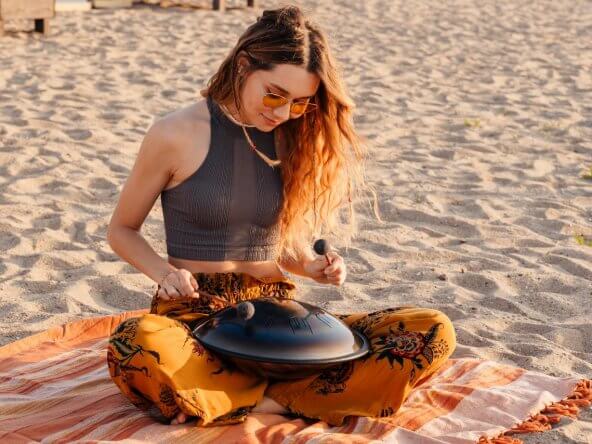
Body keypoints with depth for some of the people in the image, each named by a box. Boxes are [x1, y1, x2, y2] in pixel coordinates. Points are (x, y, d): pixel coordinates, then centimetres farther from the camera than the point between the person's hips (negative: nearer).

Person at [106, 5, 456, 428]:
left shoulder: (292, 139, 6)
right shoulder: (177, 136, -6)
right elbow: (121, 229, 6)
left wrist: (312, 266, -4)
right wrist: (164, 272, -14)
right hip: (193, 314, -4)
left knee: (433, 333, -18)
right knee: (134, 347, -42)